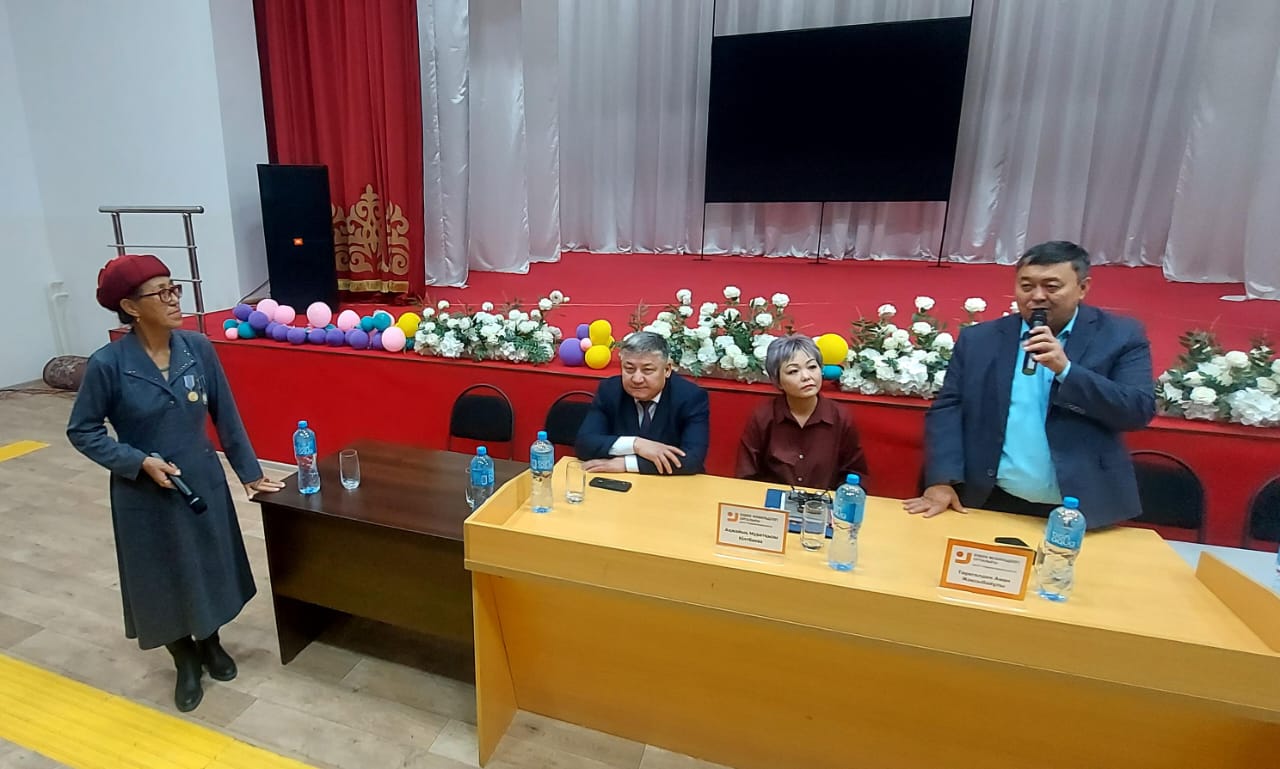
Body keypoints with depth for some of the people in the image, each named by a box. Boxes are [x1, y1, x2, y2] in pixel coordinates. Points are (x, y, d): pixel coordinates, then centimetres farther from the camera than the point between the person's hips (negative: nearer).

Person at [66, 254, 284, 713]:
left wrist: (250, 472, 3)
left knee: (210, 567, 18)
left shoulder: (198, 348, -9)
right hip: (145, 494, -2)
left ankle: (210, 643, 44)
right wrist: (139, 461, -19)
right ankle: (185, 661, 39)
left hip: (204, 483, 3)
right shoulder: (108, 364, -17)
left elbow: (226, 417, -1)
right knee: (163, 578, 15)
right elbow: (81, 431, -5)